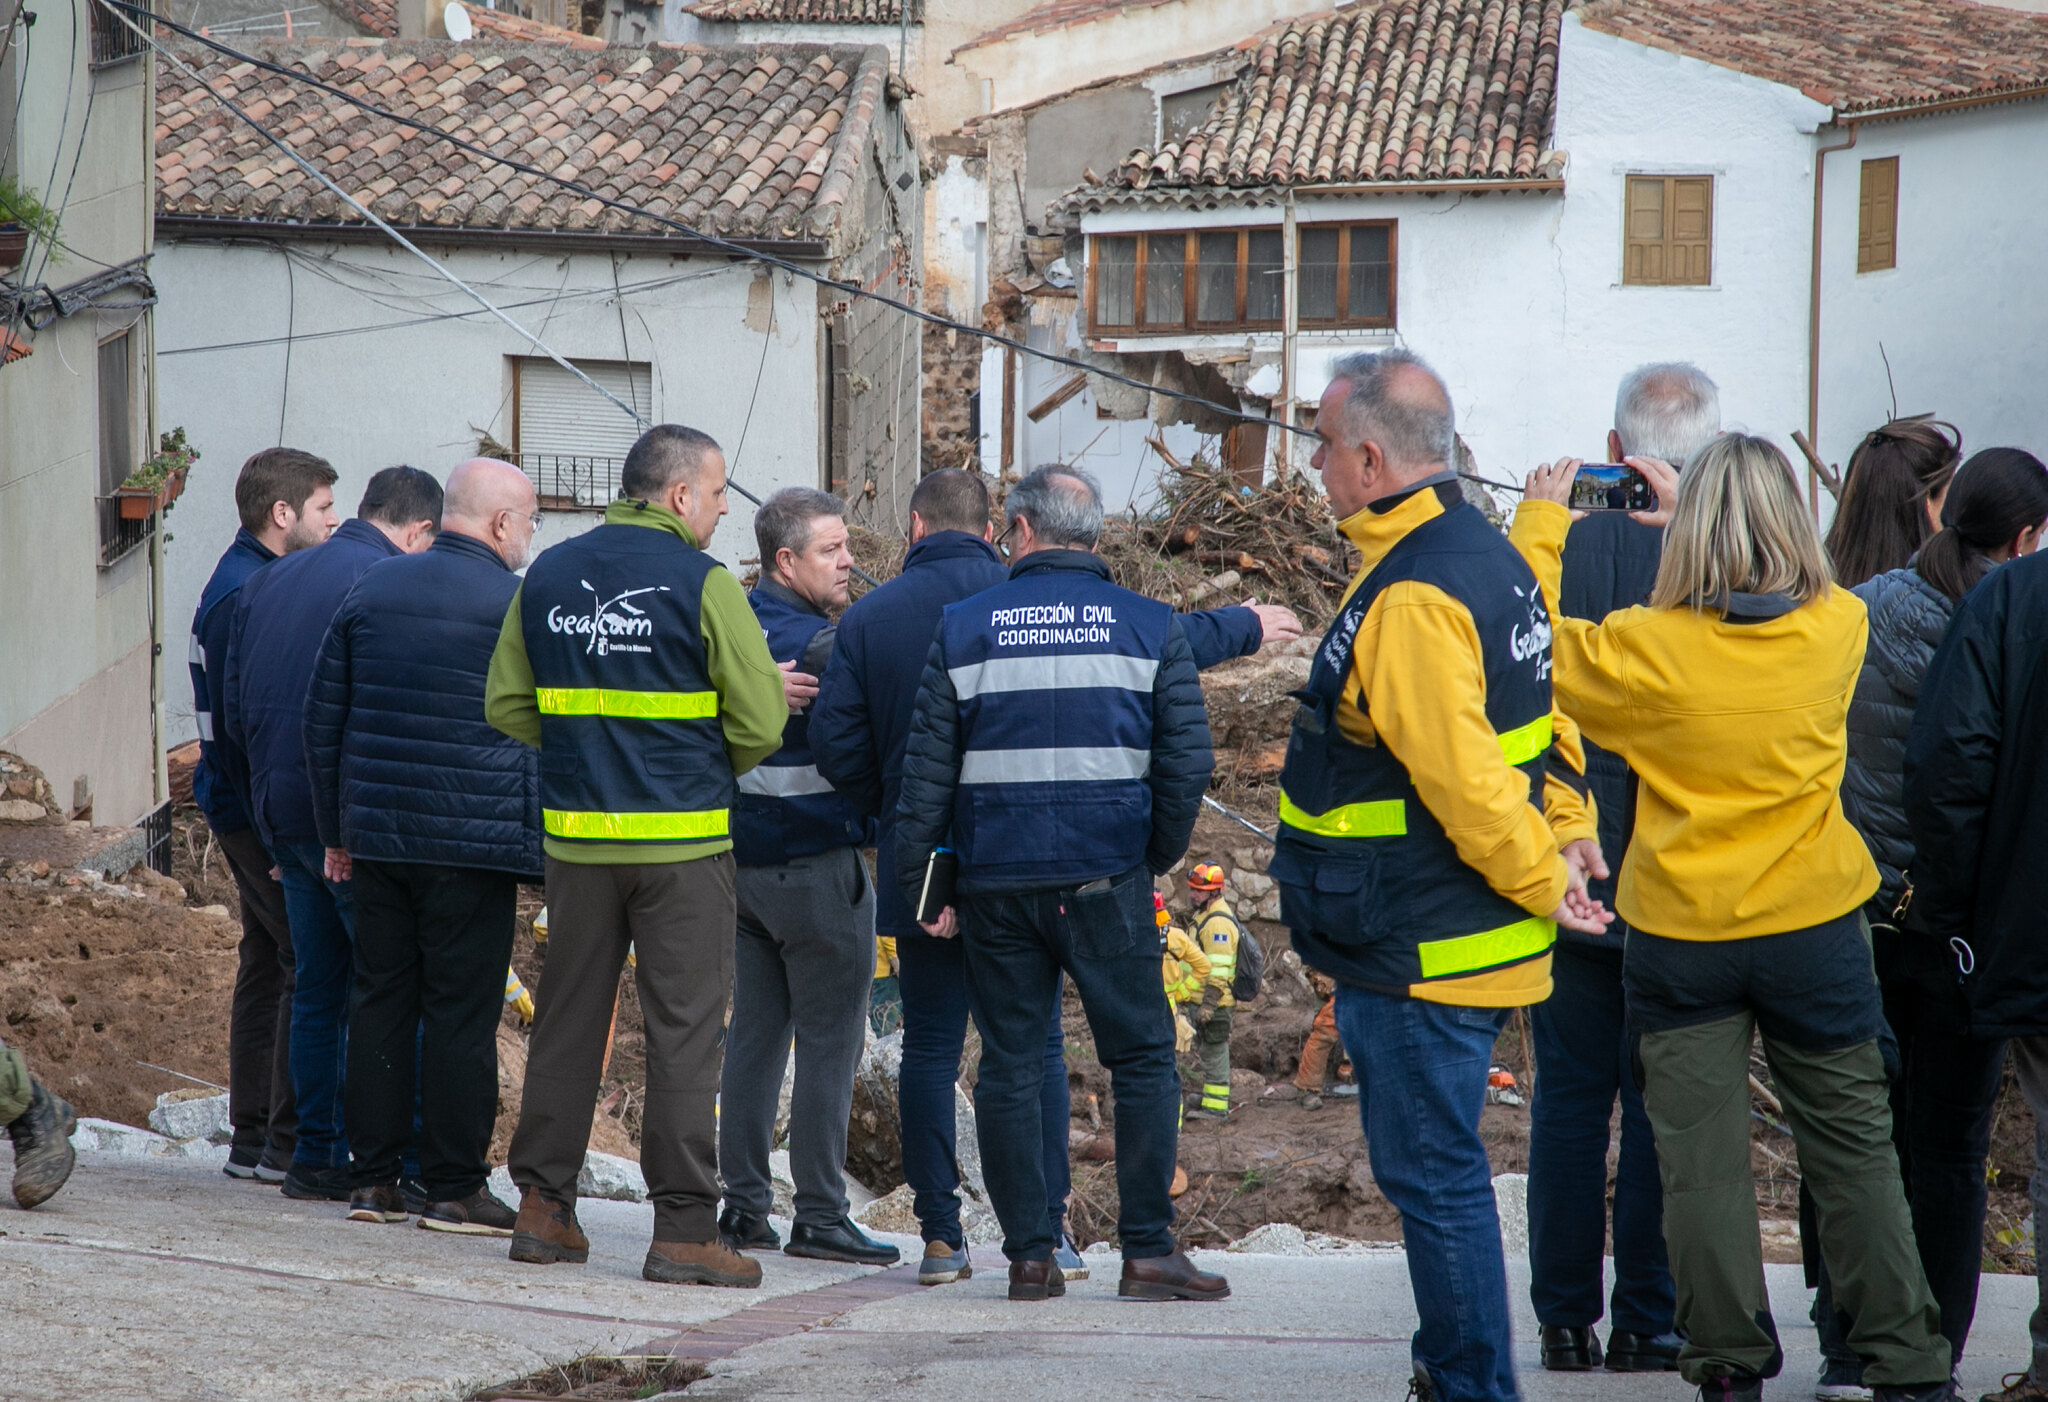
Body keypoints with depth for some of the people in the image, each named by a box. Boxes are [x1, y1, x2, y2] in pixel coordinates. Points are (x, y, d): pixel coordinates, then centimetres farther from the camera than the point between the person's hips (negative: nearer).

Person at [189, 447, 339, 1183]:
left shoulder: (245, 583, 15)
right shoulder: (244, 594, -17)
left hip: (245, 811, 10)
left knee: (268, 963, 13)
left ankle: (253, 1137, 17)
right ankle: (289, 1141, -7)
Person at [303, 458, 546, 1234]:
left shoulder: (371, 589, 9)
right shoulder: (516, 607, -7)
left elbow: (324, 715, 13)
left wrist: (336, 829, 18)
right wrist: (539, 849, 4)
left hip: (375, 835, 5)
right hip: (473, 843, -5)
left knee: (379, 1000, 10)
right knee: (461, 1010, -1)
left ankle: (372, 1180, 12)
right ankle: (453, 1187, 0)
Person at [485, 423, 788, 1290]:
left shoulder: (547, 578, 7)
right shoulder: (702, 585, -10)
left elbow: (506, 706, 10)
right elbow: (761, 723, -10)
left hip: (576, 835, 5)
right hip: (682, 840, -5)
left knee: (568, 1019, 14)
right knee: (684, 1030, -1)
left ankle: (542, 1204, 17)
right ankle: (683, 1227, -1)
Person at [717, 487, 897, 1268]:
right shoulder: (819, 643, -16)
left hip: (747, 859, 8)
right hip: (816, 865, -8)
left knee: (754, 1034, 11)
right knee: (830, 1042, -2)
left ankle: (743, 1205, 13)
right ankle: (820, 1218, 0)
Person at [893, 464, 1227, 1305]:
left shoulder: (963, 629, 4)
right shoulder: (1150, 628, 2)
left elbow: (926, 771, 3)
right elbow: (1188, 759, -2)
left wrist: (920, 882, 8)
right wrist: (1157, 856, 13)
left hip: (996, 880, 1)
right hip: (1106, 879, -1)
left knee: (1010, 1067, 7)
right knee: (1143, 1057, 4)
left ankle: (1029, 1256, 6)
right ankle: (1148, 1250, 0)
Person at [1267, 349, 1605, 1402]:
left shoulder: (1411, 599, -22)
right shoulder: (1485, 554, 12)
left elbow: (1461, 775, -26)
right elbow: (1550, 712, 18)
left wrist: (1540, 877, -14)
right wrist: (1565, 832, 10)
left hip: (1419, 954, -11)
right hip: (1472, 940, 11)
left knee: (1432, 1174, -3)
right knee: (1435, 1166, 19)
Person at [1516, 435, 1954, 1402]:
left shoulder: (1648, 651, -17)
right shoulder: (1839, 629, -10)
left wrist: (1540, 522, 10)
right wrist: (1706, 508, 21)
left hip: (1682, 938, -2)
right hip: (1816, 926, 2)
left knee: (1702, 1159, 7)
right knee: (1852, 1149, 11)